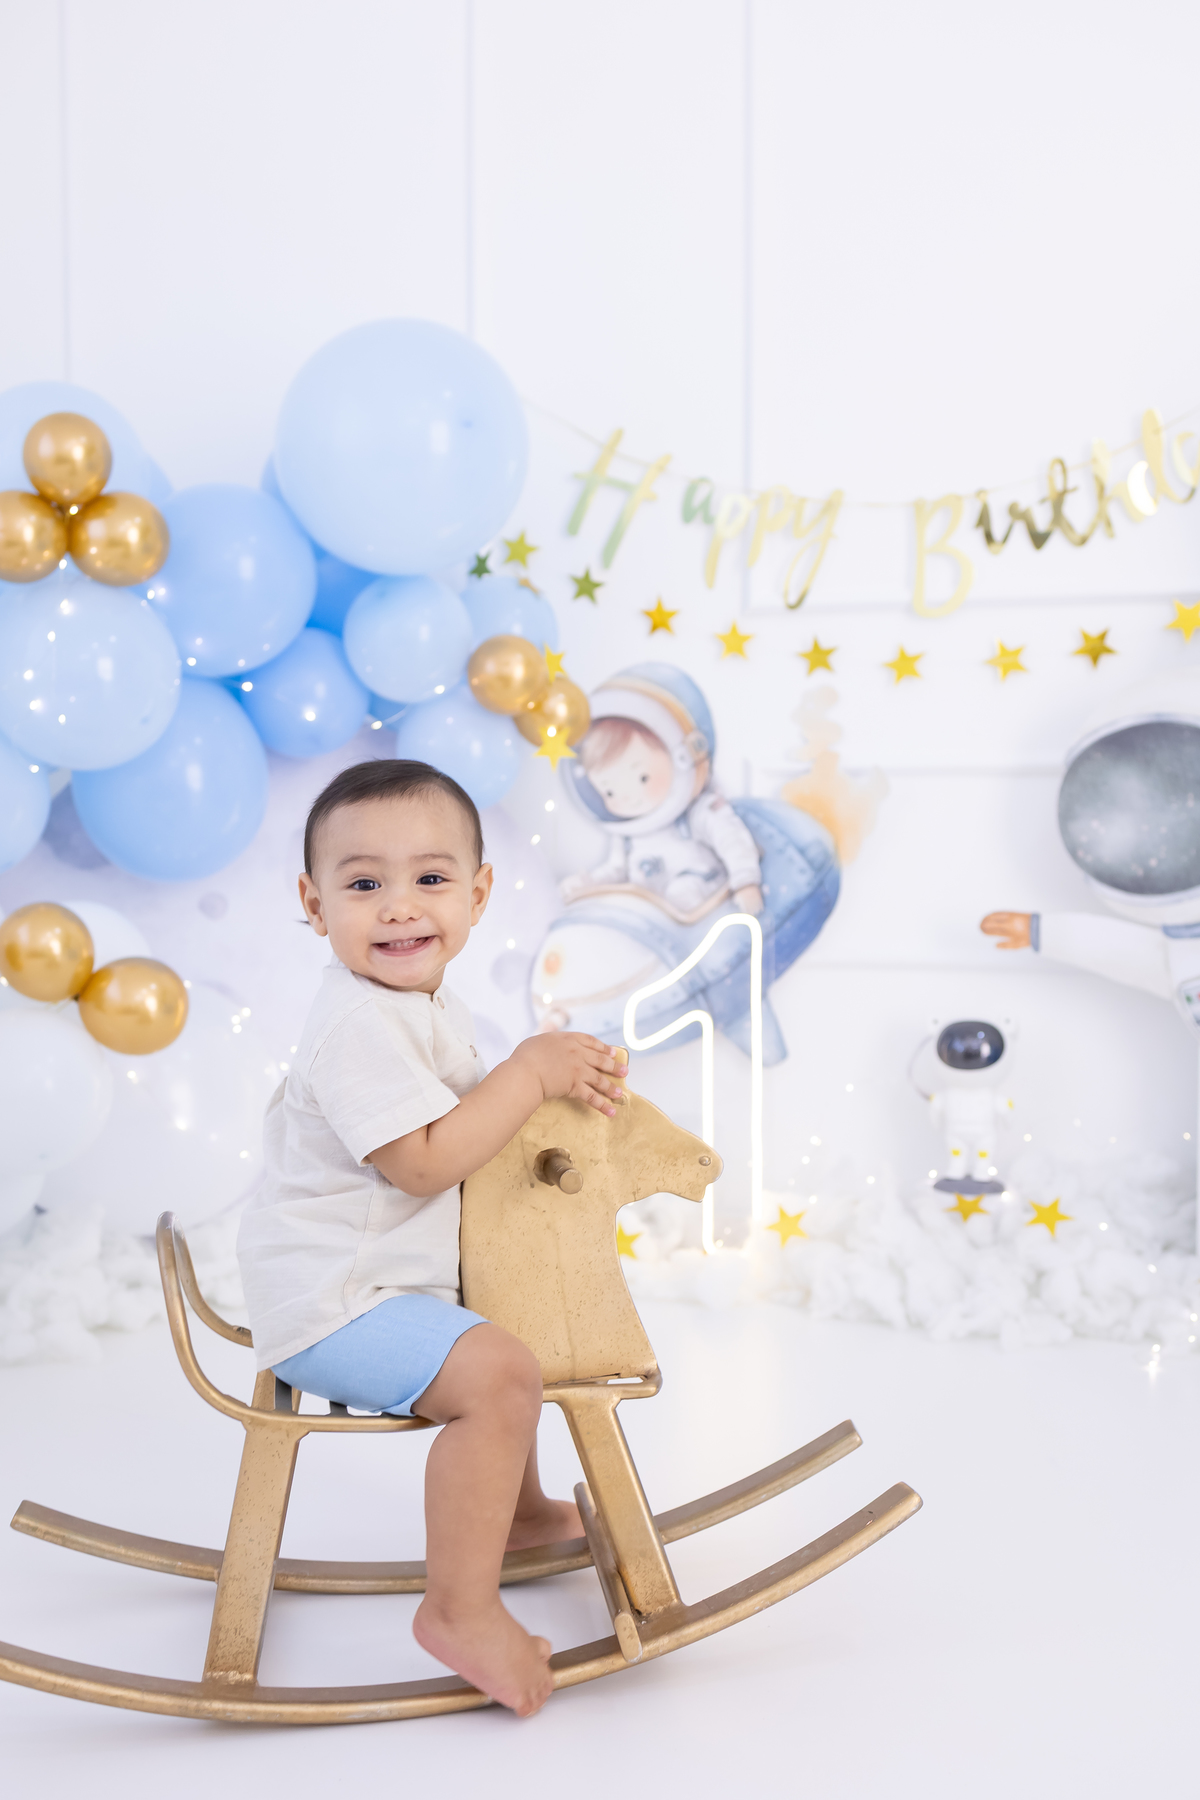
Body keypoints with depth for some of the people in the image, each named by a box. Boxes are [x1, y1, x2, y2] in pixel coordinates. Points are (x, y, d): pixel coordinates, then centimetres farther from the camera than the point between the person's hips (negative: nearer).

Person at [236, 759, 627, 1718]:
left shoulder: (427, 1006, 9)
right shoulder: (359, 1021, -24)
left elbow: (466, 1110, 19)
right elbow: (423, 1161, -29)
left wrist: (564, 1070, 1)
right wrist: (531, 1074, -23)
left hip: (376, 1284, 11)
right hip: (329, 1304, -11)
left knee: (507, 1327, 32)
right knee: (497, 1371, -29)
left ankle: (517, 1509, 51)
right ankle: (460, 1609, -19)